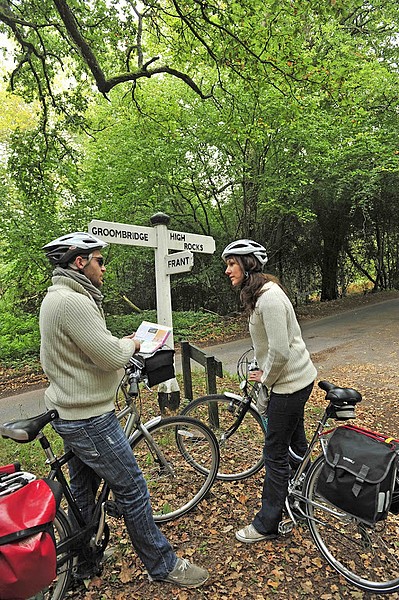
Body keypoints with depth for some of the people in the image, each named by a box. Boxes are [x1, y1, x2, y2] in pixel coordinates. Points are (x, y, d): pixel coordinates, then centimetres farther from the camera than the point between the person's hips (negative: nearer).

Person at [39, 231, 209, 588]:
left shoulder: (58, 297, 10)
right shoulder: (72, 302, -24)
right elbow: (112, 357, -26)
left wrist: (122, 343, 5)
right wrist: (131, 344, -6)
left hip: (70, 414, 11)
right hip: (90, 419, -10)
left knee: (82, 490, 24)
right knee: (132, 490, 4)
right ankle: (163, 566, 22)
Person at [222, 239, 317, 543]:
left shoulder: (269, 297, -25)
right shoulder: (260, 293, 7)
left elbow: (280, 351, -27)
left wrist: (266, 379, -11)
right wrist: (264, 374, 9)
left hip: (290, 383, -10)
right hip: (296, 378, 10)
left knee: (275, 453, 3)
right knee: (295, 441, 26)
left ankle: (267, 524, 20)